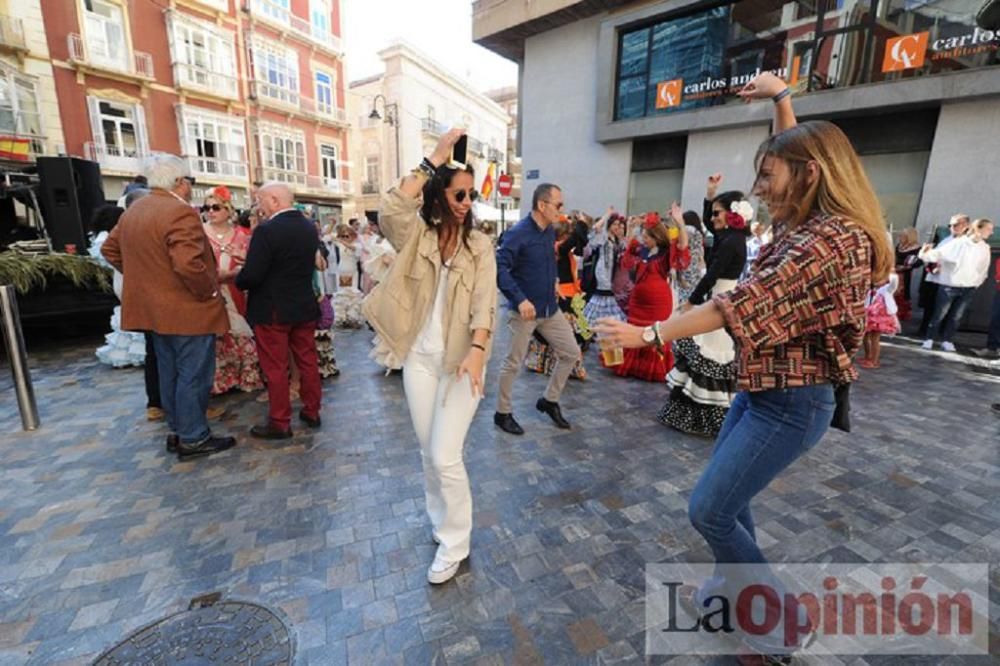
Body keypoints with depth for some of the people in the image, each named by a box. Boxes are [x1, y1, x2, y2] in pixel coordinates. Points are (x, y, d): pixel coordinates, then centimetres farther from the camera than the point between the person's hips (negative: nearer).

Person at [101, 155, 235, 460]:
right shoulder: (181, 212, -18)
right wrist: (210, 292, -15)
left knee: (170, 374, 16)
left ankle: (178, 431, 27)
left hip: (154, 307, 9)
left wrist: (145, 277, 19)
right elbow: (188, 265, -29)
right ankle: (193, 438, 9)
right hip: (188, 310, -9)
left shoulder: (133, 211, 12)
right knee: (193, 376, 0)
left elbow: (110, 249, 21)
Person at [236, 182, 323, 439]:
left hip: (272, 310, -6)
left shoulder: (267, 230, -18)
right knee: (307, 360, 14)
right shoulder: (309, 227, 5)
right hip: (305, 306, 7)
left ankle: (280, 423, 14)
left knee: (275, 368, 4)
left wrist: (236, 279, 1)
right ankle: (312, 411, 25)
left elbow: (251, 276, -19)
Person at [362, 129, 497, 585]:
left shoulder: (479, 245, -1)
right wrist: (435, 158, -17)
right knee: (428, 452, 15)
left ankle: (454, 544, 20)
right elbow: (390, 210, -22)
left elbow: (485, 301, -12)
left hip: (461, 359, -2)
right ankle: (441, 522, 40)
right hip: (419, 358, 2)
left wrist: (478, 350, -28)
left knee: (445, 456, -3)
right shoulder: (416, 236, 1)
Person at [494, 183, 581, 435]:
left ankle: (550, 400, 28)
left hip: (551, 308, 8)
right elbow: (499, 268, -26)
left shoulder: (550, 231, 7)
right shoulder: (518, 233, -17)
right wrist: (520, 299, -33)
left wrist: (555, 280, 14)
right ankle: (503, 413, 22)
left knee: (571, 353, 11)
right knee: (513, 363, 4)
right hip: (526, 310, -8)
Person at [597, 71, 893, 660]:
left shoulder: (828, 239, -23)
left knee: (708, 510, -4)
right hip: (763, 390, 10)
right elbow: (798, 150, 25)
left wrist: (649, 334, -23)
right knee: (729, 496, 21)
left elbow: (742, 305, -26)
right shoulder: (812, 223, 7)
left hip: (791, 404, -10)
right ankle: (740, 582, 43)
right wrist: (782, 98, 26)